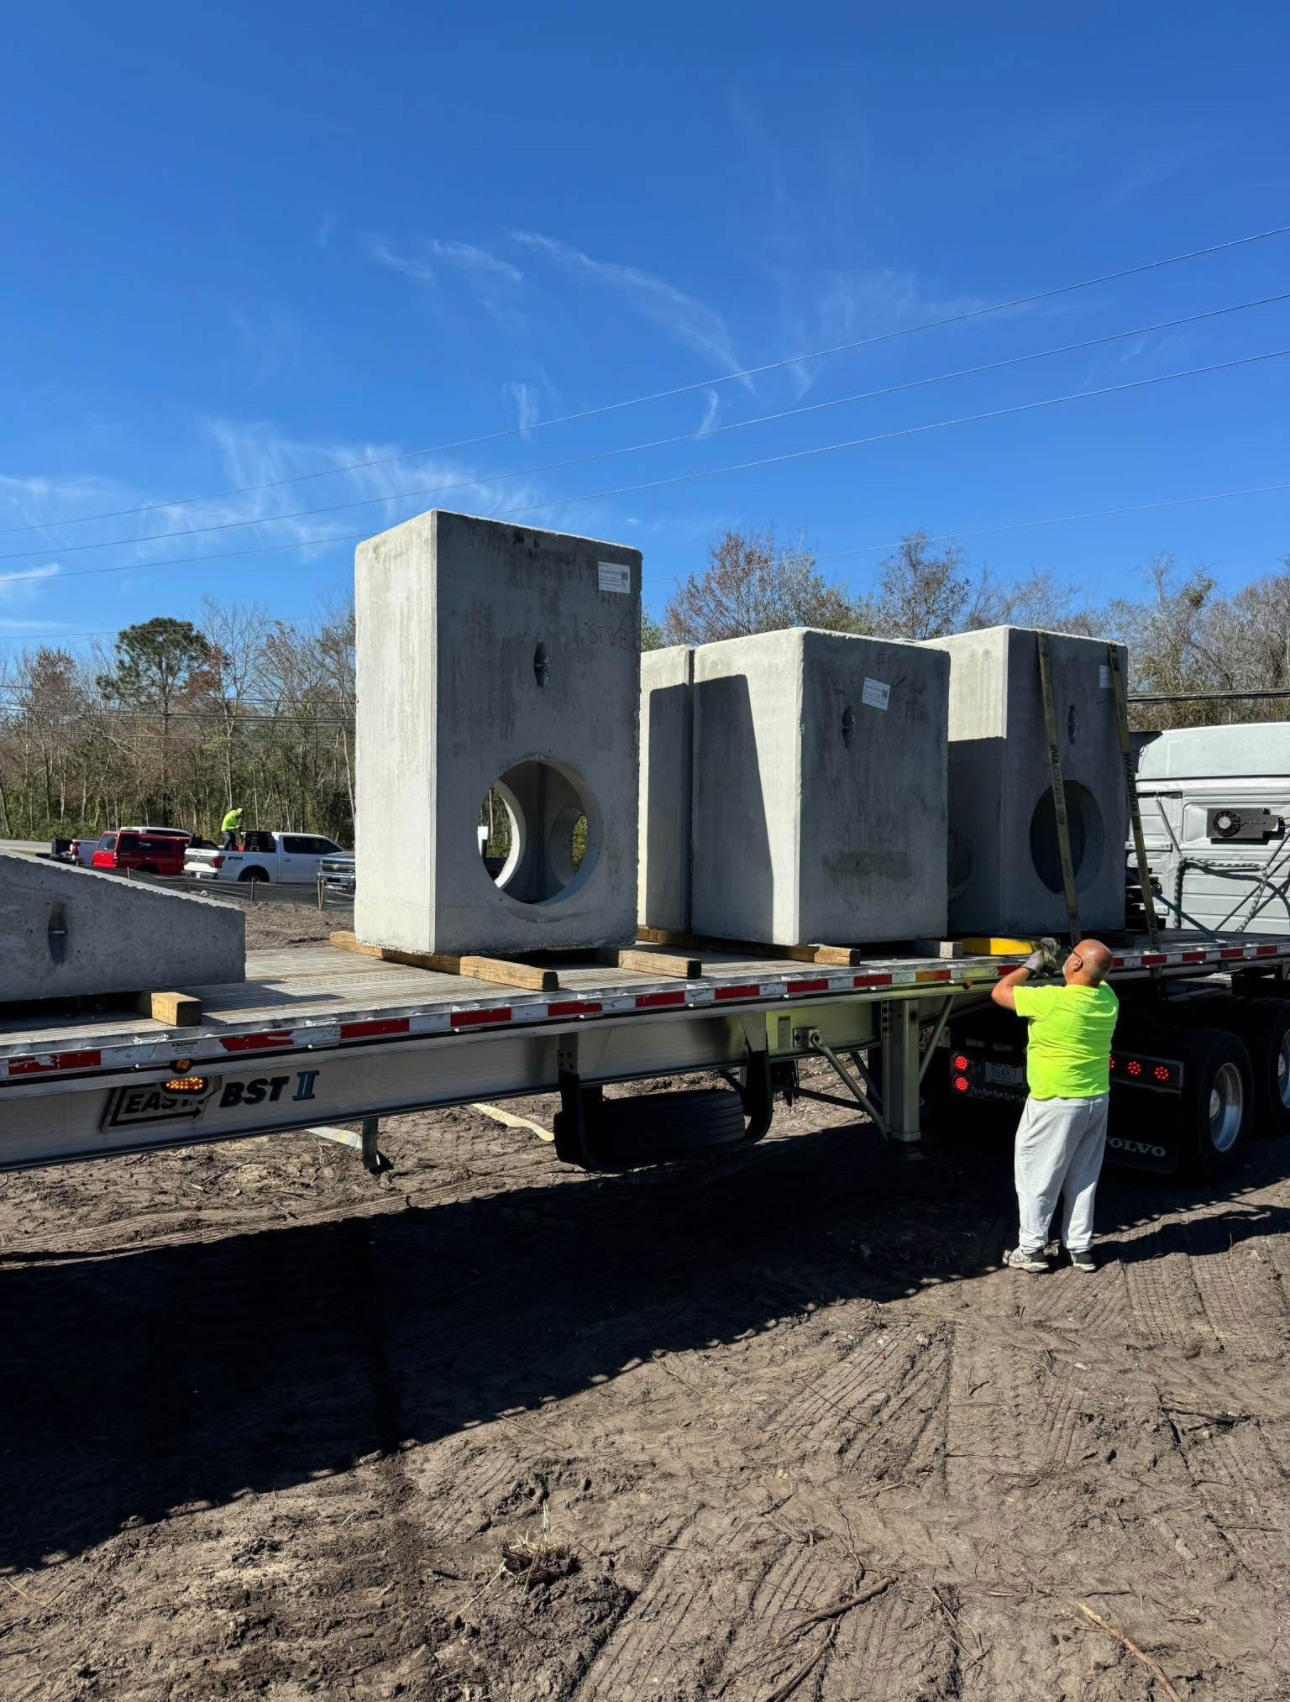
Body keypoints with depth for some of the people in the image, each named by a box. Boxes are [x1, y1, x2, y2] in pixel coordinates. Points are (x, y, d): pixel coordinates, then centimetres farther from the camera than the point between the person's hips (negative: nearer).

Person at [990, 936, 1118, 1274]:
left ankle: (1030, 1249, 12)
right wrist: (1054, 964, 14)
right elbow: (1093, 980, 23)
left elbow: (1000, 992, -10)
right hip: (1097, 1100, 7)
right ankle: (1080, 1248, 24)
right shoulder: (1108, 998, -3)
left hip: (1056, 1103, -6)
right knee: (1082, 1178, 17)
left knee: (1037, 1177, 6)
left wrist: (1031, 965, 2)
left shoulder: (1051, 1000, -23)